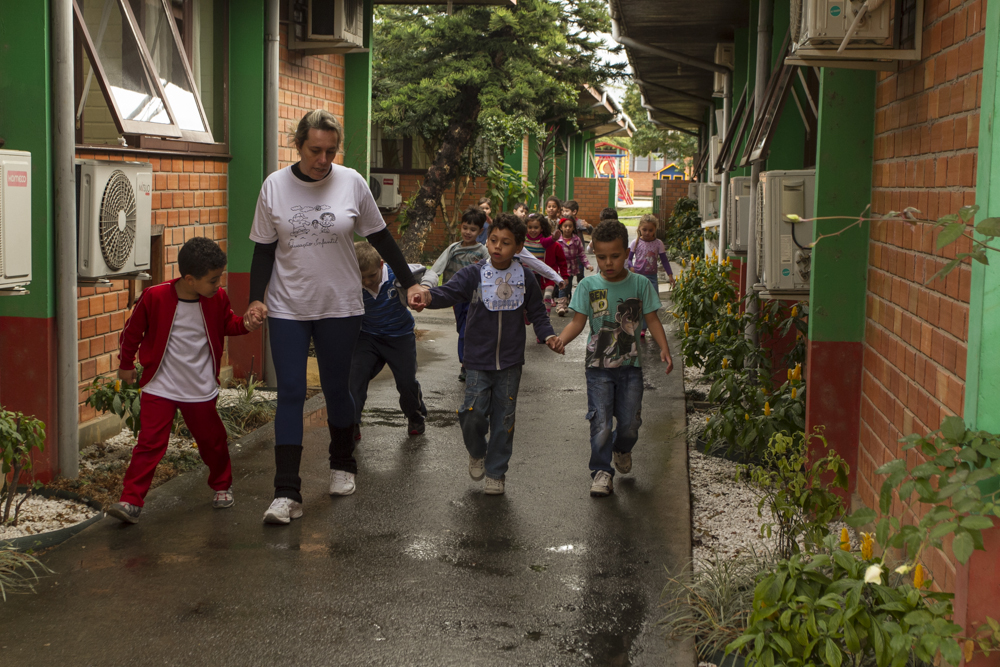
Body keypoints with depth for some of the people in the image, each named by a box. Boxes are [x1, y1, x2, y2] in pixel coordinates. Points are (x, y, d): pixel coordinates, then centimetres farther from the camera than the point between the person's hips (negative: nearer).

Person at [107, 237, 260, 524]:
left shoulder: (217, 299, -5)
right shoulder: (155, 297, -14)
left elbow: (226, 323, 15)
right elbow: (132, 331, -1)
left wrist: (245, 324, -6)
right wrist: (126, 365, 9)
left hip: (201, 389, 3)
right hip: (159, 388, -3)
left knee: (212, 440, 14)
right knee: (150, 442, -9)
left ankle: (222, 485, 38)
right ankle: (131, 500, -5)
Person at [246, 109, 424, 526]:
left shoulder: (351, 183, -3)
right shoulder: (275, 186, -2)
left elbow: (380, 238, 6)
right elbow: (264, 248, 4)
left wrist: (408, 283, 4)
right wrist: (257, 297, -8)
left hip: (340, 307, 0)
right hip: (288, 308, 0)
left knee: (337, 388, 11)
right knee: (290, 394, -5)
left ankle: (342, 465, 35)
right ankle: (287, 493, -6)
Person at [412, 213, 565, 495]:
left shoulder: (525, 279, 0)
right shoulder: (474, 274, -6)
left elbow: (537, 313, 8)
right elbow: (449, 291, -20)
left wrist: (548, 336, -9)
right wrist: (429, 297, -41)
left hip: (510, 363, 1)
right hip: (478, 362, -1)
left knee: (503, 419, 7)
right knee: (473, 413, -9)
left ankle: (496, 472, 22)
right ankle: (477, 453, 23)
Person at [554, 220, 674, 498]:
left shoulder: (640, 284, -1)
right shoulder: (588, 285, -3)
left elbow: (652, 320, 2)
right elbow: (578, 322, -2)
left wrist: (664, 349, -12)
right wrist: (560, 339, -21)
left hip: (630, 364, 1)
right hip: (598, 366, -1)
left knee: (630, 422, 7)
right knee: (600, 422, -7)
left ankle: (621, 449, 40)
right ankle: (601, 471, 6)